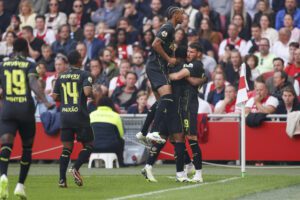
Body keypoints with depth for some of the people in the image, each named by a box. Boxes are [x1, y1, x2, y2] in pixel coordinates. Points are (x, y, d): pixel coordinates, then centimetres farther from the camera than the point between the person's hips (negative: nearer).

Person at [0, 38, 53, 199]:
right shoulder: (30, 65, 2)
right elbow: (33, 84, -15)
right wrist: (45, 102, -23)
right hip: (25, 109, -1)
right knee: (27, 147, 15)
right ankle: (20, 185, 13)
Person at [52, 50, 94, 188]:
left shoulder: (61, 77, 9)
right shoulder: (84, 75, -6)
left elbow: (55, 97, 9)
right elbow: (87, 92, -20)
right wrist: (92, 94, 1)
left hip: (64, 116, 5)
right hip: (80, 115, -5)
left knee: (67, 148, 8)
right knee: (88, 145, 8)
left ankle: (62, 179, -1)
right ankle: (76, 168, -13)